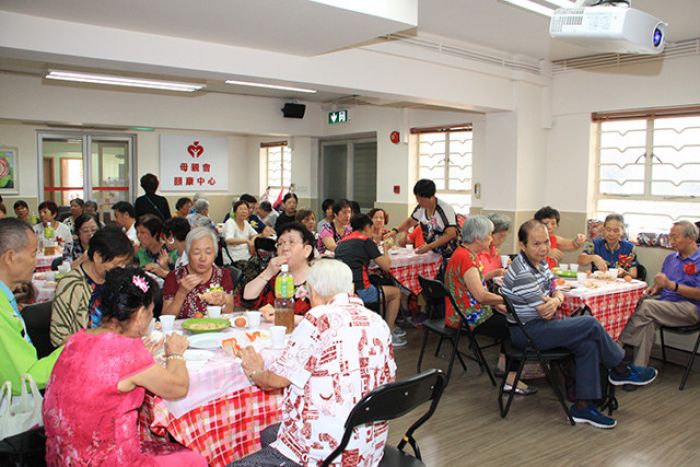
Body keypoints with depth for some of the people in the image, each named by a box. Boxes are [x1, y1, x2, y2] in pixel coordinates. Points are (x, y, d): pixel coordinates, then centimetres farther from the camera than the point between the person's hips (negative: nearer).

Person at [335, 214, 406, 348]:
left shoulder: (342, 241, 17)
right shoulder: (366, 241, -3)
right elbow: (386, 266, -2)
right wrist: (386, 249, 15)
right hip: (358, 291, -8)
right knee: (396, 292, 14)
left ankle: (390, 328, 36)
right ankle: (388, 334, 16)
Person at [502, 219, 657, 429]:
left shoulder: (540, 263, 7)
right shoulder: (523, 273, -24)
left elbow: (557, 292, 9)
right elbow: (546, 313, -20)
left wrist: (555, 300, -16)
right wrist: (554, 304, 3)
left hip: (537, 325, 9)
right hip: (525, 332, -9)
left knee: (588, 344, -8)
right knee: (590, 324, -13)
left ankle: (583, 406, -1)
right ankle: (621, 371, 10)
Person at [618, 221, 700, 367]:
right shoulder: (670, 258, 19)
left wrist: (671, 285, -22)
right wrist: (655, 287, 2)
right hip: (665, 302, 6)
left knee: (646, 306, -30)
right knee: (648, 320, -26)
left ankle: (621, 343, -21)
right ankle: (639, 368, -29)